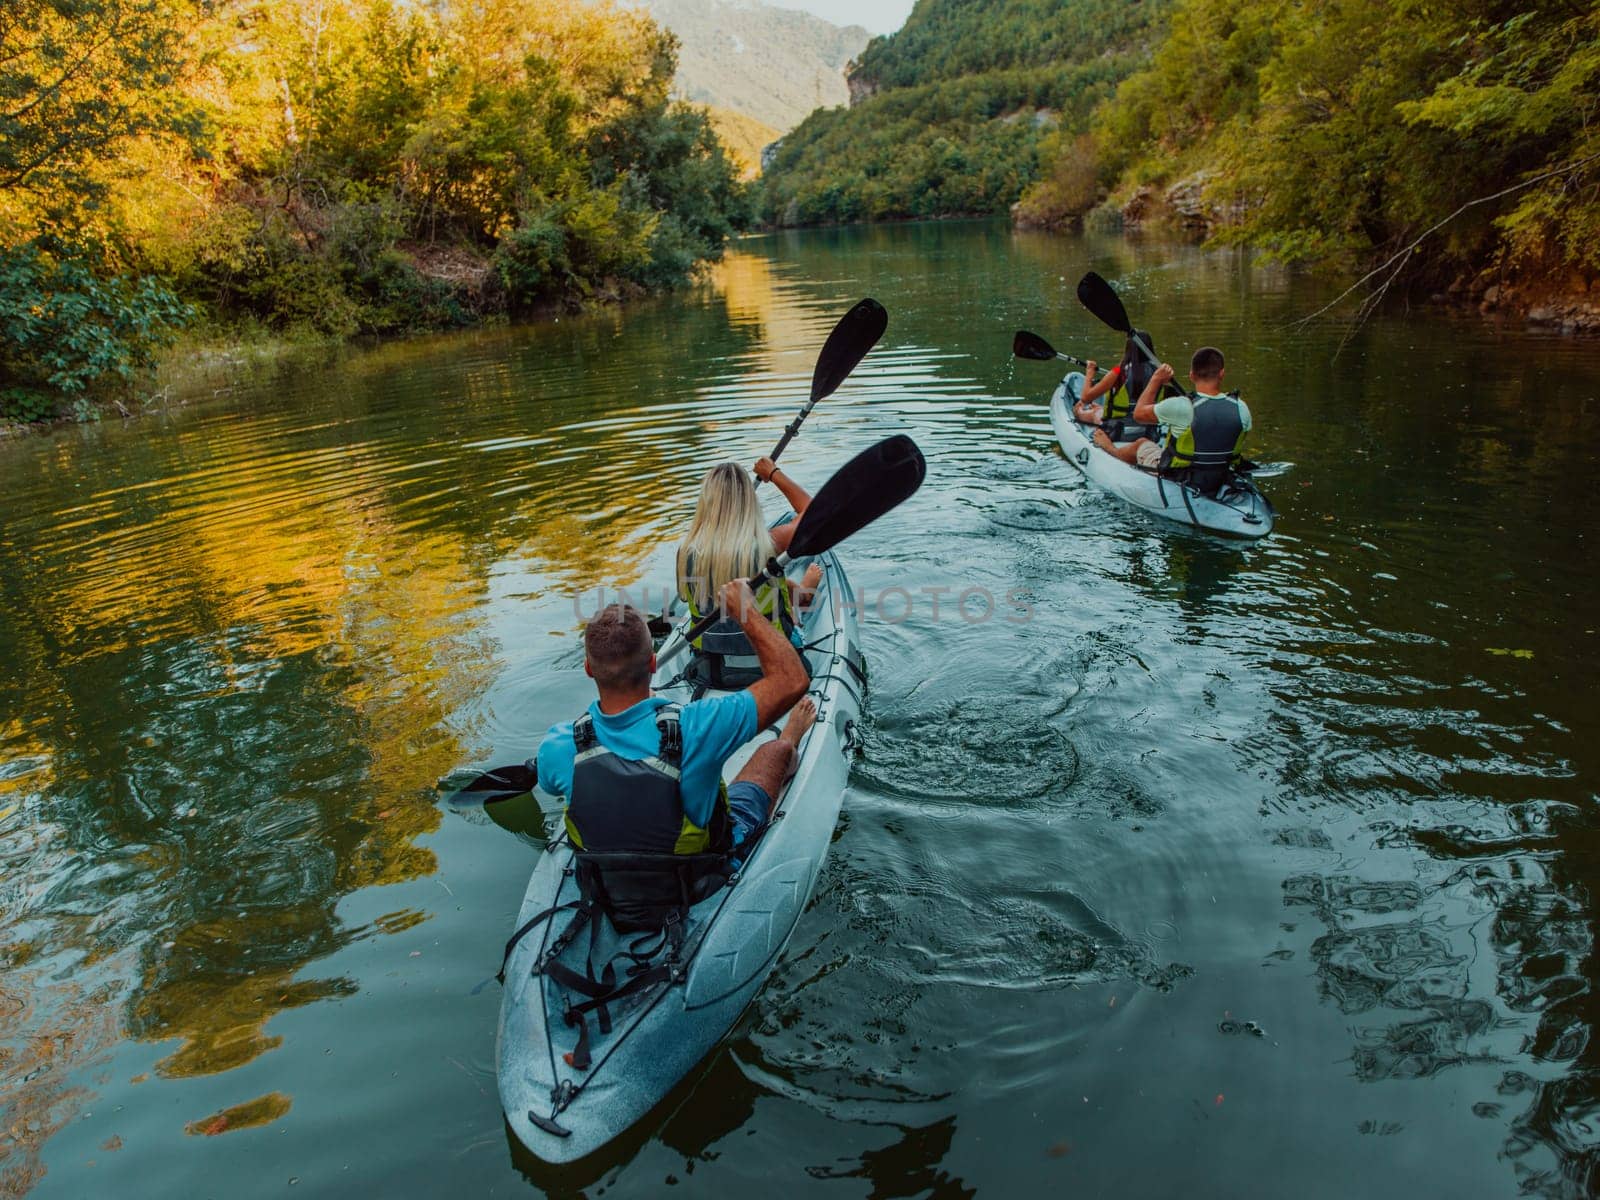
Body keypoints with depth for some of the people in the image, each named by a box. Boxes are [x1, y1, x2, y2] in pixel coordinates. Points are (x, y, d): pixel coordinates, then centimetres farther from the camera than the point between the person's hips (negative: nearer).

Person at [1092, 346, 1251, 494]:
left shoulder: (1181, 407, -28)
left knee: (1141, 443, 24)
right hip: (1219, 485, 4)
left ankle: (1111, 450, 55)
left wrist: (1156, 379, 3)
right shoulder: (1241, 409, -15)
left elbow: (1139, 413, -9)